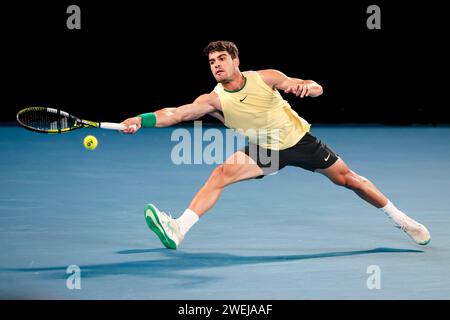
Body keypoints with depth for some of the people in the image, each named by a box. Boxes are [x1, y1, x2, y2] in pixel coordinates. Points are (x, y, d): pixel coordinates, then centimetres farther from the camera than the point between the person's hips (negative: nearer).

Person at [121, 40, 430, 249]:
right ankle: (178, 229, -31)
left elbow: (317, 89, -16)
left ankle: (400, 218, 25)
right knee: (222, 173, -23)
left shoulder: (266, 78, -18)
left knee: (348, 178, 5)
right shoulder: (214, 100, -18)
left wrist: (305, 86, -40)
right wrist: (141, 120, -48)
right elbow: (176, 113, -32)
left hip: (299, 139, 0)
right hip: (265, 151, 0)